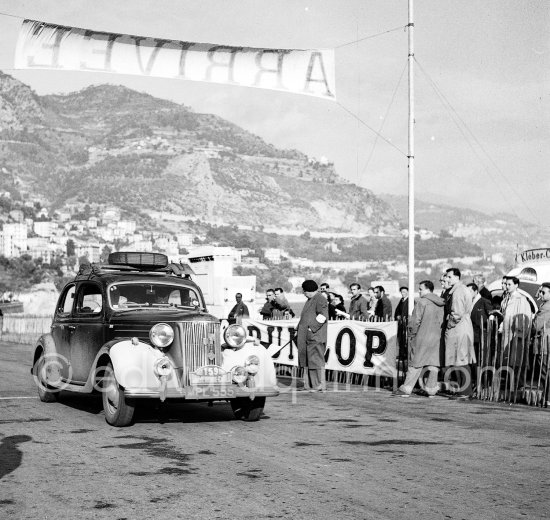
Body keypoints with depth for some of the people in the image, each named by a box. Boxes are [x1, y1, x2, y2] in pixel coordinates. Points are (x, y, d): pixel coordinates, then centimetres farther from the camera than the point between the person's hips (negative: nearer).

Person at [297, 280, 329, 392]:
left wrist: (312, 328, -19)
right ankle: (308, 384, 14)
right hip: (306, 336, 10)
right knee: (306, 359, 10)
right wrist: (300, 327, 16)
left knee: (316, 359, -8)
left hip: (315, 335, -10)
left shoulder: (320, 299, -10)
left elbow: (322, 316, -19)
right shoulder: (310, 300, 20)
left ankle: (321, 385, -5)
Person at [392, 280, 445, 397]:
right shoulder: (440, 303, 9)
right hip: (436, 336, 6)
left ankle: (406, 389, 2)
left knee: (415, 363, -2)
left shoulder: (422, 302, -10)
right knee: (433, 363, 8)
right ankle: (431, 389, 8)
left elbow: (415, 320, -11)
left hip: (423, 336, -6)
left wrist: (412, 334, 0)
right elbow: (441, 321, 8)